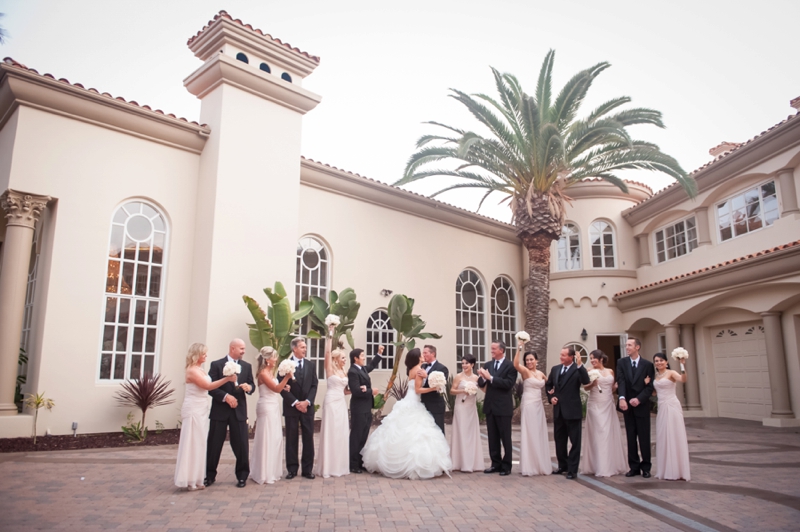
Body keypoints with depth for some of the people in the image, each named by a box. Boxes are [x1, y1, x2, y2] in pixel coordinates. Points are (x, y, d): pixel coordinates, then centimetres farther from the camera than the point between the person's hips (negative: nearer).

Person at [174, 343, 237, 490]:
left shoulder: (200, 370, 12)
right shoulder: (192, 370, -14)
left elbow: (207, 386, 8)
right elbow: (207, 386, -18)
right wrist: (227, 379, -22)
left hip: (201, 410, 9)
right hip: (193, 410, -9)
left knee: (199, 444, 12)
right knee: (191, 443, -3)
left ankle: (195, 479, 19)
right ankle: (189, 480, 5)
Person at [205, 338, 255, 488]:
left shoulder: (247, 366, 8)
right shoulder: (216, 364, -3)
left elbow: (251, 385, 8)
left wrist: (249, 387, -15)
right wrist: (225, 396, -17)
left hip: (239, 410, 2)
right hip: (220, 410, -2)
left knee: (241, 445, 3)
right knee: (214, 445, 7)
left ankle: (242, 476, 15)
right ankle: (210, 475, 23)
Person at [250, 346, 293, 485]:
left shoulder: (270, 372, 11)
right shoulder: (263, 373, -15)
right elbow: (276, 389, -21)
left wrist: (284, 387, 5)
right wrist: (287, 377, -30)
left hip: (273, 408, 9)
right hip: (267, 408, -9)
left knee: (275, 439, 12)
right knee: (267, 439, -3)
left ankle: (271, 471, 22)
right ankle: (265, 474, 6)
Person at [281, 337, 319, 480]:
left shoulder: (310, 365, 8)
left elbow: (314, 385, 4)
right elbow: (282, 387, -7)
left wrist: (307, 402, -10)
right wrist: (295, 403, -12)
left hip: (307, 407, 3)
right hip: (291, 407, -3)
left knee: (308, 438, 3)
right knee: (291, 439, 4)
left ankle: (307, 469, 11)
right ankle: (292, 468, 13)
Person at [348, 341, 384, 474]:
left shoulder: (363, 369, 11)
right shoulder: (353, 372, -18)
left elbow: (372, 365, 33)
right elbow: (356, 391, -25)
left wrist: (379, 354, 24)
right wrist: (371, 392, -15)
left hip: (366, 408, 9)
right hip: (359, 409, -9)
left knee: (363, 437, 13)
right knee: (356, 437, -2)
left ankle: (360, 462, 21)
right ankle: (353, 465, 6)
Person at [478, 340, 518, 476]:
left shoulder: (510, 366, -7)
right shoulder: (487, 365, 8)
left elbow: (509, 384, -19)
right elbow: (481, 384, 5)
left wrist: (491, 378, -21)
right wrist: (483, 378, -17)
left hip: (503, 407, -5)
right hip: (490, 406, 5)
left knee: (505, 438, 3)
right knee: (492, 438, 11)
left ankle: (506, 466, 12)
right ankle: (496, 464, 20)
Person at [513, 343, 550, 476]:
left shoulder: (541, 374, 10)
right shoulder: (525, 371, -9)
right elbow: (516, 364, -30)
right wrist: (519, 349, -37)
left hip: (539, 406, 7)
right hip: (528, 406, -6)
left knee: (539, 436, 12)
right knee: (529, 436, -3)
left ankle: (541, 465, 23)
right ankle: (529, 467, 2)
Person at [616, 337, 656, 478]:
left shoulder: (647, 364, -1)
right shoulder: (621, 362, 3)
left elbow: (650, 386, -4)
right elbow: (621, 381, -9)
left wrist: (639, 399, -18)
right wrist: (622, 398, -25)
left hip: (642, 405, -2)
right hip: (627, 405, 2)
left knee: (644, 437, 3)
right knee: (631, 438, 6)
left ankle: (646, 467, 14)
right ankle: (634, 467, 13)